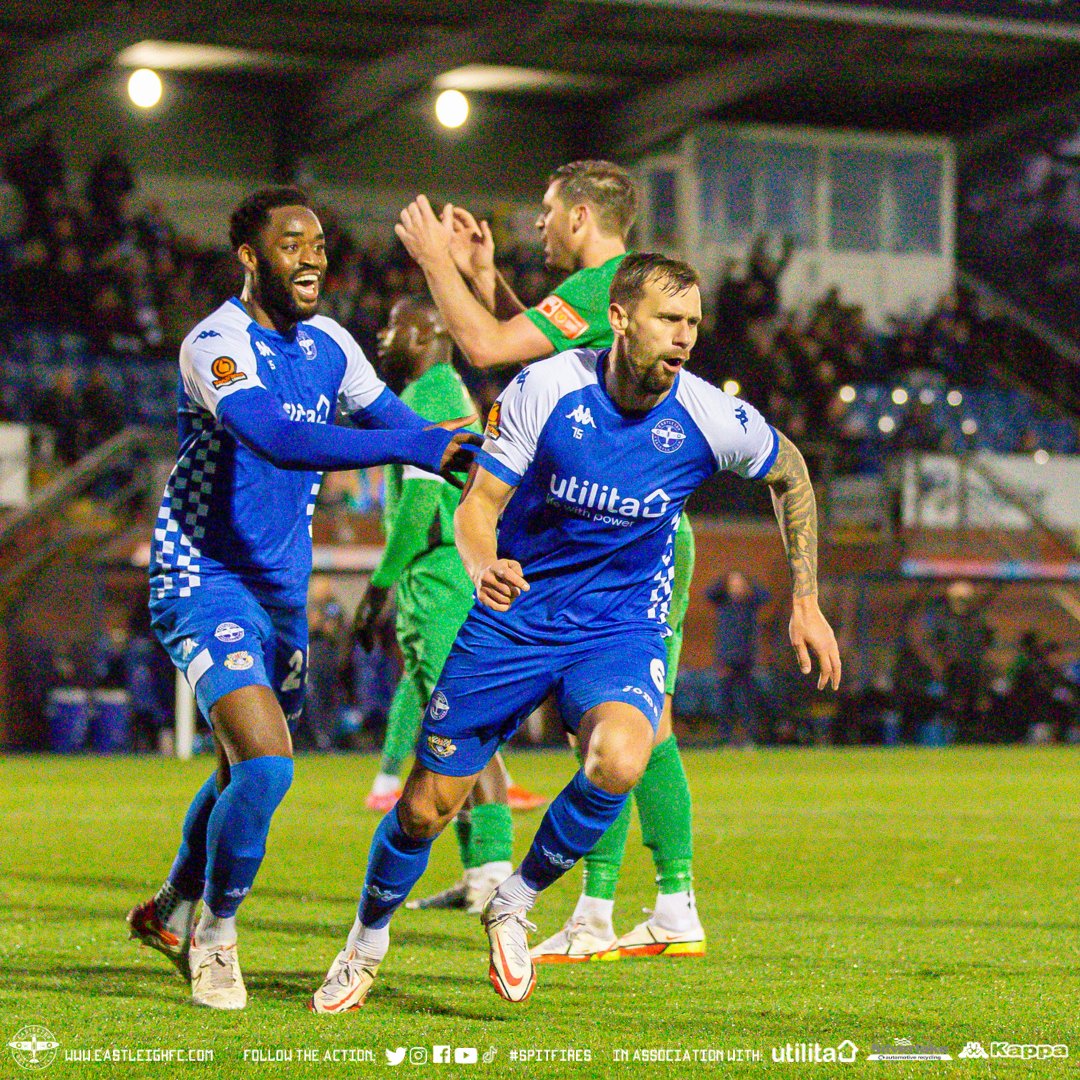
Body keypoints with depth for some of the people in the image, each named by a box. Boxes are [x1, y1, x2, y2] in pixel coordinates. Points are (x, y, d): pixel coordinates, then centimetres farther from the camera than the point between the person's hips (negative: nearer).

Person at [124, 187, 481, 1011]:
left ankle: (174, 909, 43)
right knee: (266, 763, -22)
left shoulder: (327, 343, 6)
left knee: (246, 769, 19)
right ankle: (216, 930, 1)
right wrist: (413, 445, -41)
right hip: (205, 580, -8)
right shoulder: (218, 344, -20)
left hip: (281, 587, 8)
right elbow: (277, 438, -37)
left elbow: (394, 420, 19)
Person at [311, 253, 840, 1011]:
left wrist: (806, 604, 9)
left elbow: (790, 473, 8)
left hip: (620, 628, 0)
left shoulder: (710, 420, -13)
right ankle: (367, 941, 35)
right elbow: (477, 505, -13)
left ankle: (517, 905, -5)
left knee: (618, 760, -33)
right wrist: (483, 565, -36)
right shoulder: (544, 390, -17)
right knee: (428, 806, 3)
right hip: (511, 616, 0)